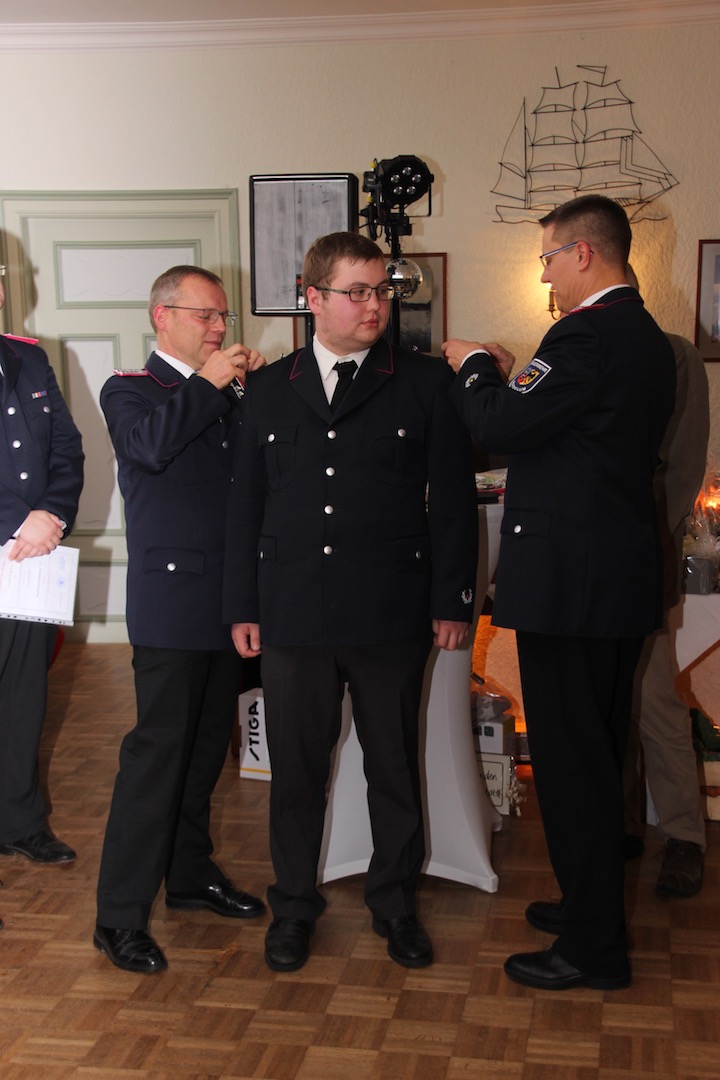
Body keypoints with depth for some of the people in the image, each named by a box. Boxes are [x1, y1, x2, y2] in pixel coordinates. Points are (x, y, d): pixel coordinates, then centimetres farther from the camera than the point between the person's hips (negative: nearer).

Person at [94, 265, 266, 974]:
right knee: (158, 749, -8)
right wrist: (206, 383, -15)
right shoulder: (129, 389, -1)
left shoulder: (226, 397, 18)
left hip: (226, 599, 7)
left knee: (207, 744, 15)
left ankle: (191, 875, 31)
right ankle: (120, 915, 1)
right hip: (171, 602, -7)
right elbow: (150, 443, -23)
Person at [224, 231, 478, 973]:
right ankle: (293, 905, 29)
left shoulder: (425, 382, 2)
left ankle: (394, 902, 31)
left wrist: (452, 601, -4)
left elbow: (452, 498, 1)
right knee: (295, 769, 10)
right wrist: (242, 605, 5)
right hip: (292, 614, 1)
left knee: (394, 766, 11)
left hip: (392, 618, -1)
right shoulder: (268, 389, 8)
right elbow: (244, 503, 9)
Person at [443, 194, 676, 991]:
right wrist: (510, 376, 16)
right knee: (599, 752, 20)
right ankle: (593, 906, 35)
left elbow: (500, 425, -22)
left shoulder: (586, 336, -18)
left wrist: (475, 366, -3)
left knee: (570, 758, -1)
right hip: (622, 576, 10)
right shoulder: (646, 338, 14)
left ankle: (593, 948, 11)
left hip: (570, 580, -10)